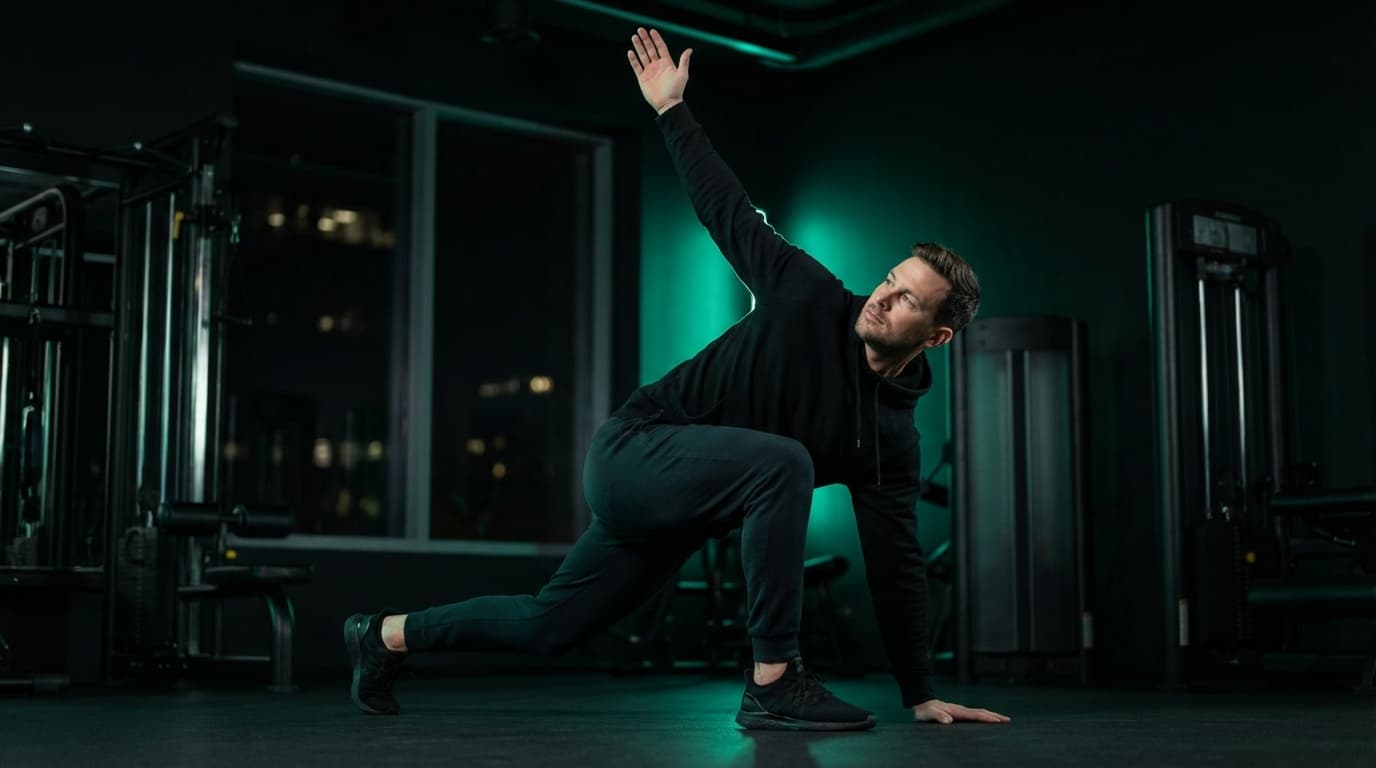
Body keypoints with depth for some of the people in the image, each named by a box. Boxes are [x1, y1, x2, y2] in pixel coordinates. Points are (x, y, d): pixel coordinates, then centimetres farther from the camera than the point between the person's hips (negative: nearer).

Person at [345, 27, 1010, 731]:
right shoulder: (812, 300, -13)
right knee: (781, 462, -33)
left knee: (548, 626, 13)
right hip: (631, 451, -6)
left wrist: (920, 695, -5)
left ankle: (386, 635, 36)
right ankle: (773, 681, -27)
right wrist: (671, 109, 2)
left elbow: (895, 561, -3)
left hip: (674, 507, 6)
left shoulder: (891, 434, -4)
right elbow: (728, 210, -2)